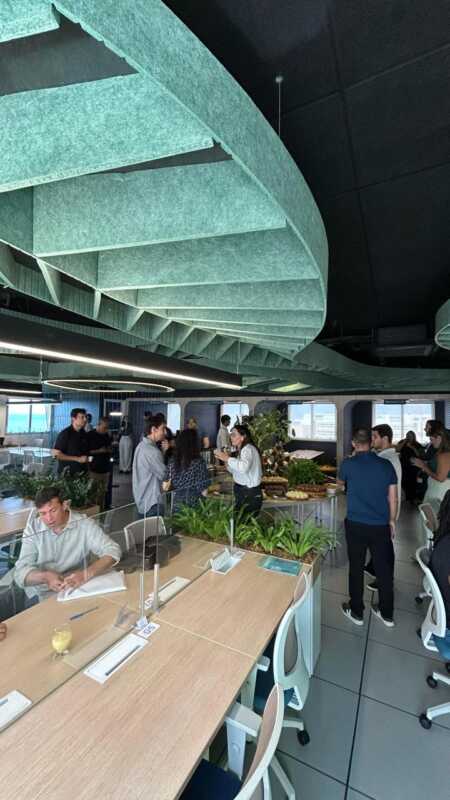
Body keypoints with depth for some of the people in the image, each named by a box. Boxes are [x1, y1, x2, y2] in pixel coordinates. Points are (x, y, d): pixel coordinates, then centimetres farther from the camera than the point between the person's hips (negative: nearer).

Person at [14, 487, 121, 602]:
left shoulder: (84, 524, -14)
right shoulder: (33, 528, -8)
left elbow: (112, 551, -19)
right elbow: (21, 572, -12)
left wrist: (85, 574, -35)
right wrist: (45, 577, -32)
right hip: (40, 595, 2)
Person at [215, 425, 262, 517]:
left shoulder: (248, 449, -18)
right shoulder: (241, 450, 12)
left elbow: (244, 467, -38)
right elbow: (235, 470, 16)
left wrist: (228, 458, -28)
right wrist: (226, 460, 0)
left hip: (250, 494, -9)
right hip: (242, 492, 9)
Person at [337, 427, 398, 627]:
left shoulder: (348, 464, -10)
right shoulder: (386, 464, -4)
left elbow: (340, 483, 12)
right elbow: (393, 497, 2)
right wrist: (392, 521, 15)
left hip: (356, 525, -2)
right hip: (381, 525, 3)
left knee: (356, 568, 12)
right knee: (384, 568, 16)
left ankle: (356, 612, 28)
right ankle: (387, 614, 32)